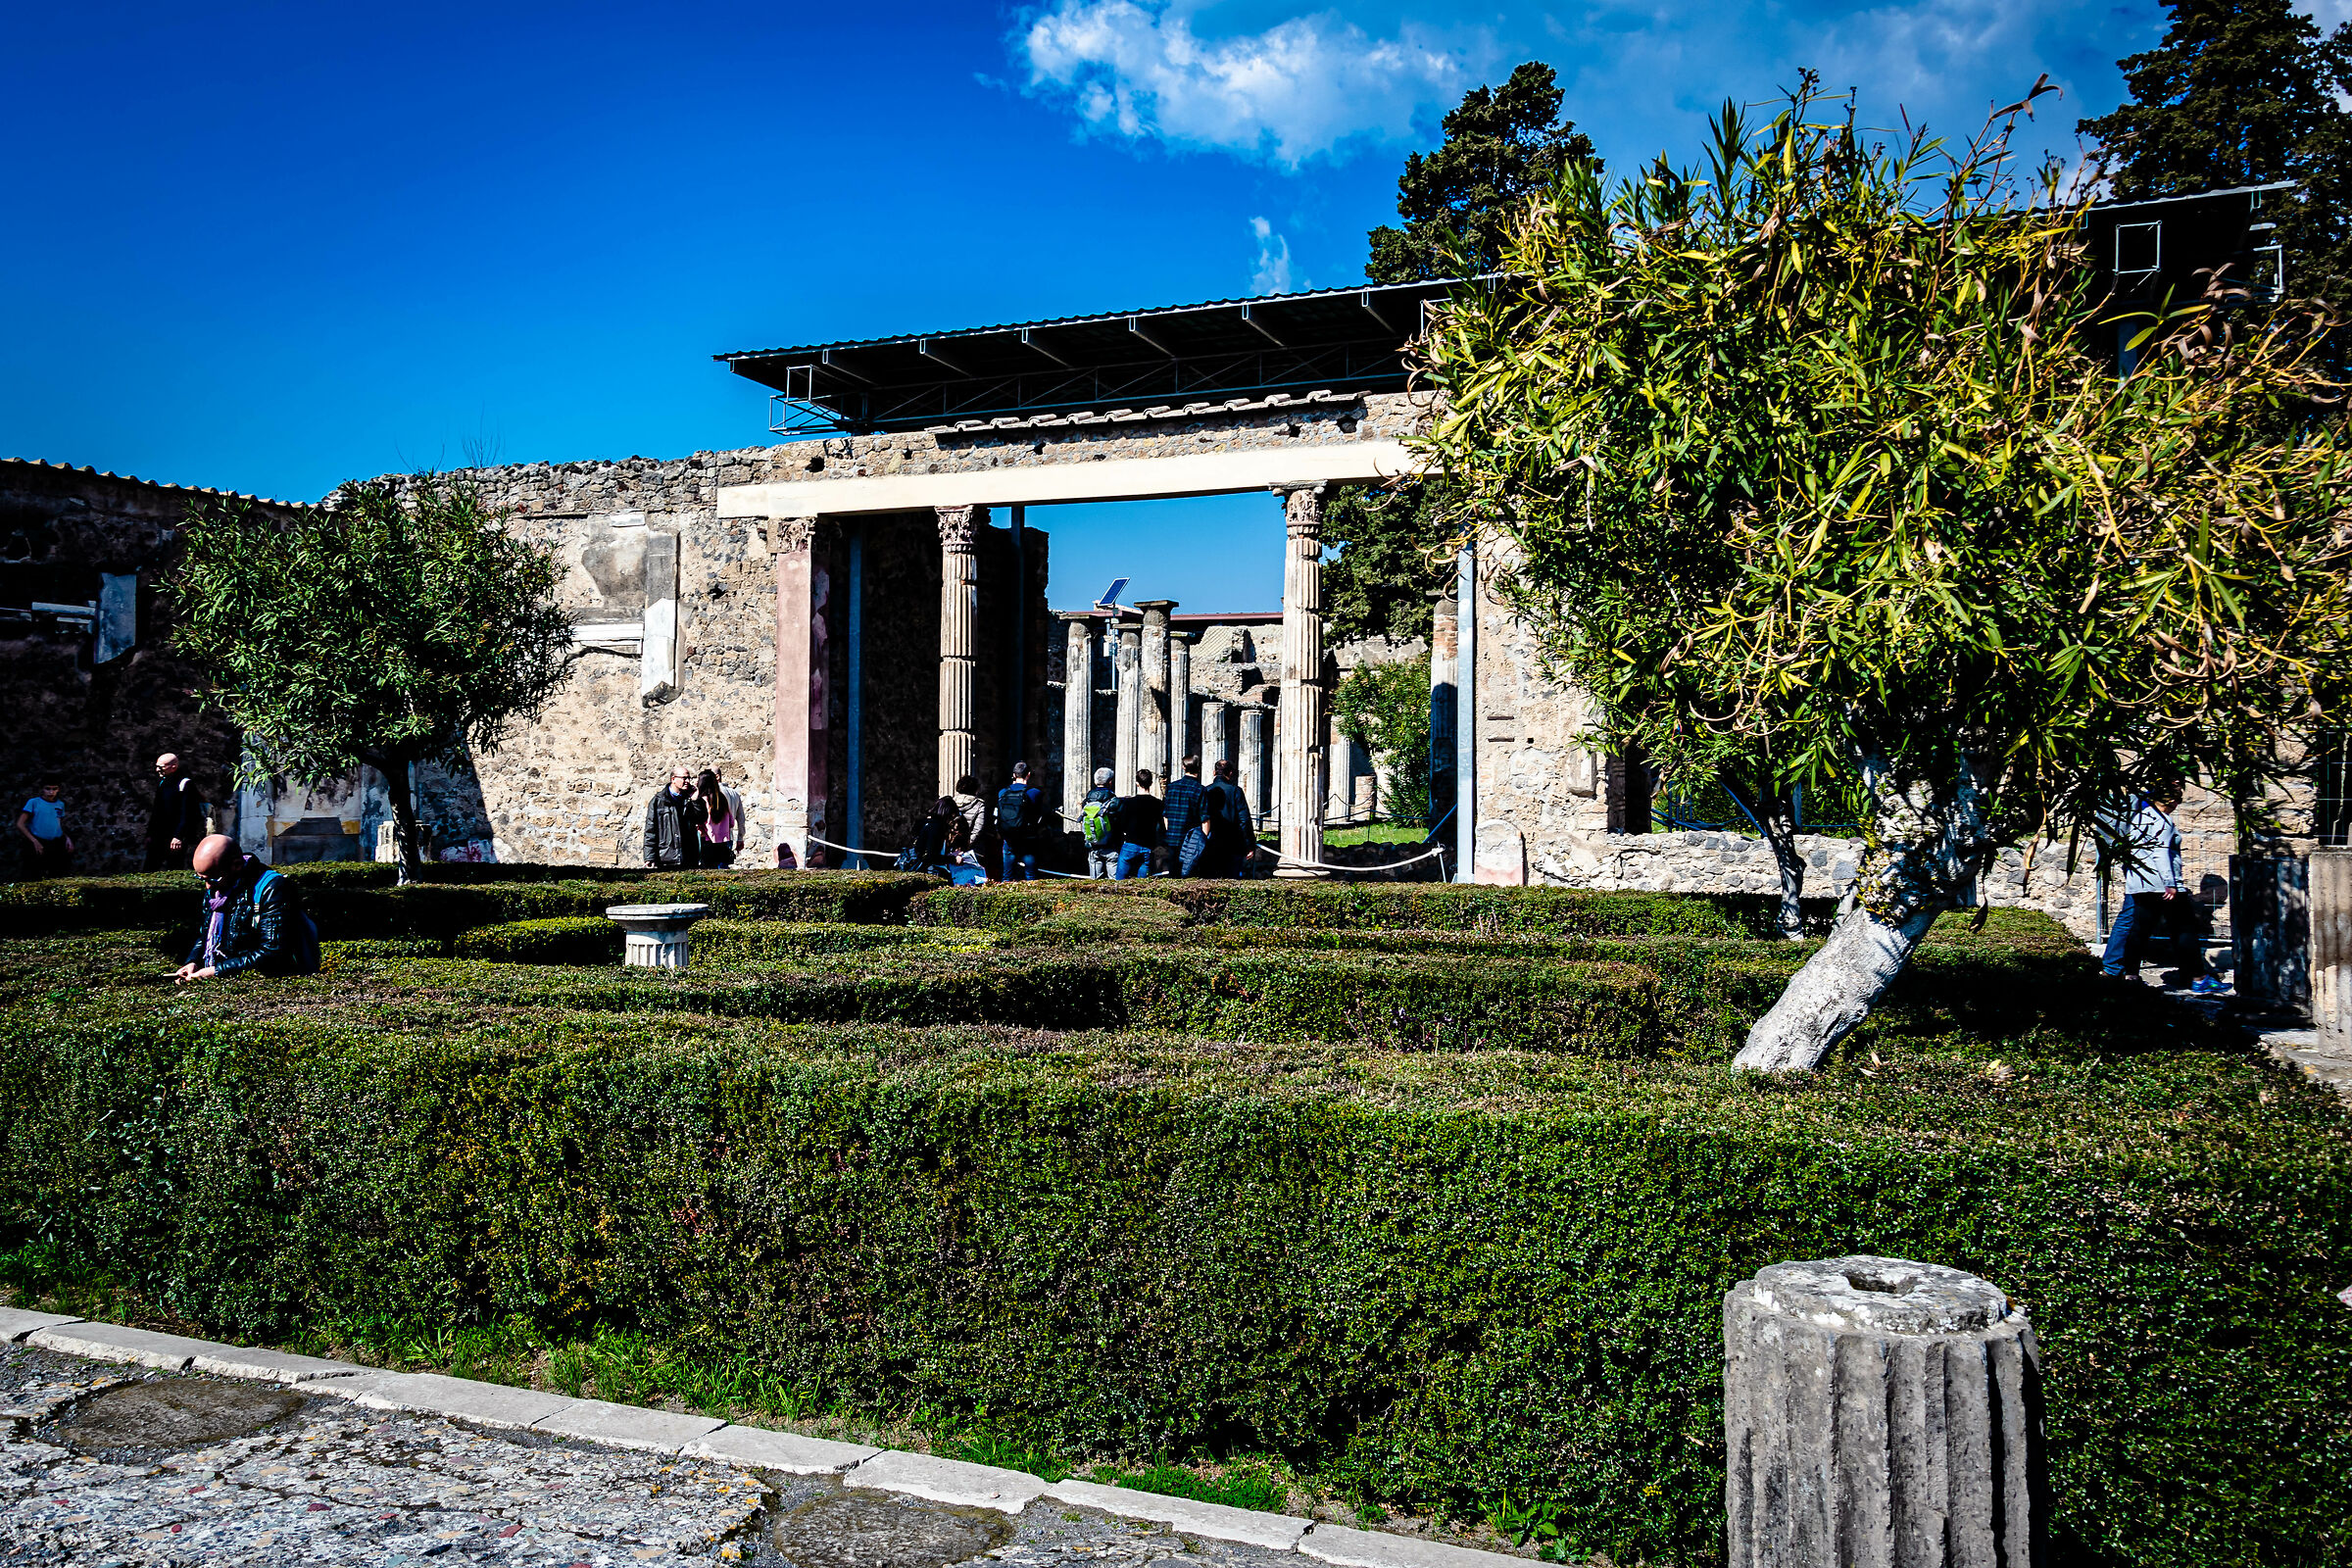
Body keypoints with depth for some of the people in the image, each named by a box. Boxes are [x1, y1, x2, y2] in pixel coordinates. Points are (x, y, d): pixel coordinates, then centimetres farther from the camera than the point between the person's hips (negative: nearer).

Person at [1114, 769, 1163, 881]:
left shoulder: (1129, 802, -6)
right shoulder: (1157, 803, 0)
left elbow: (1121, 826, -2)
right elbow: (1163, 829, 6)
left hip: (1130, 845, -2)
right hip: (1148, 848, 3)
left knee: (1120, 880, 4)